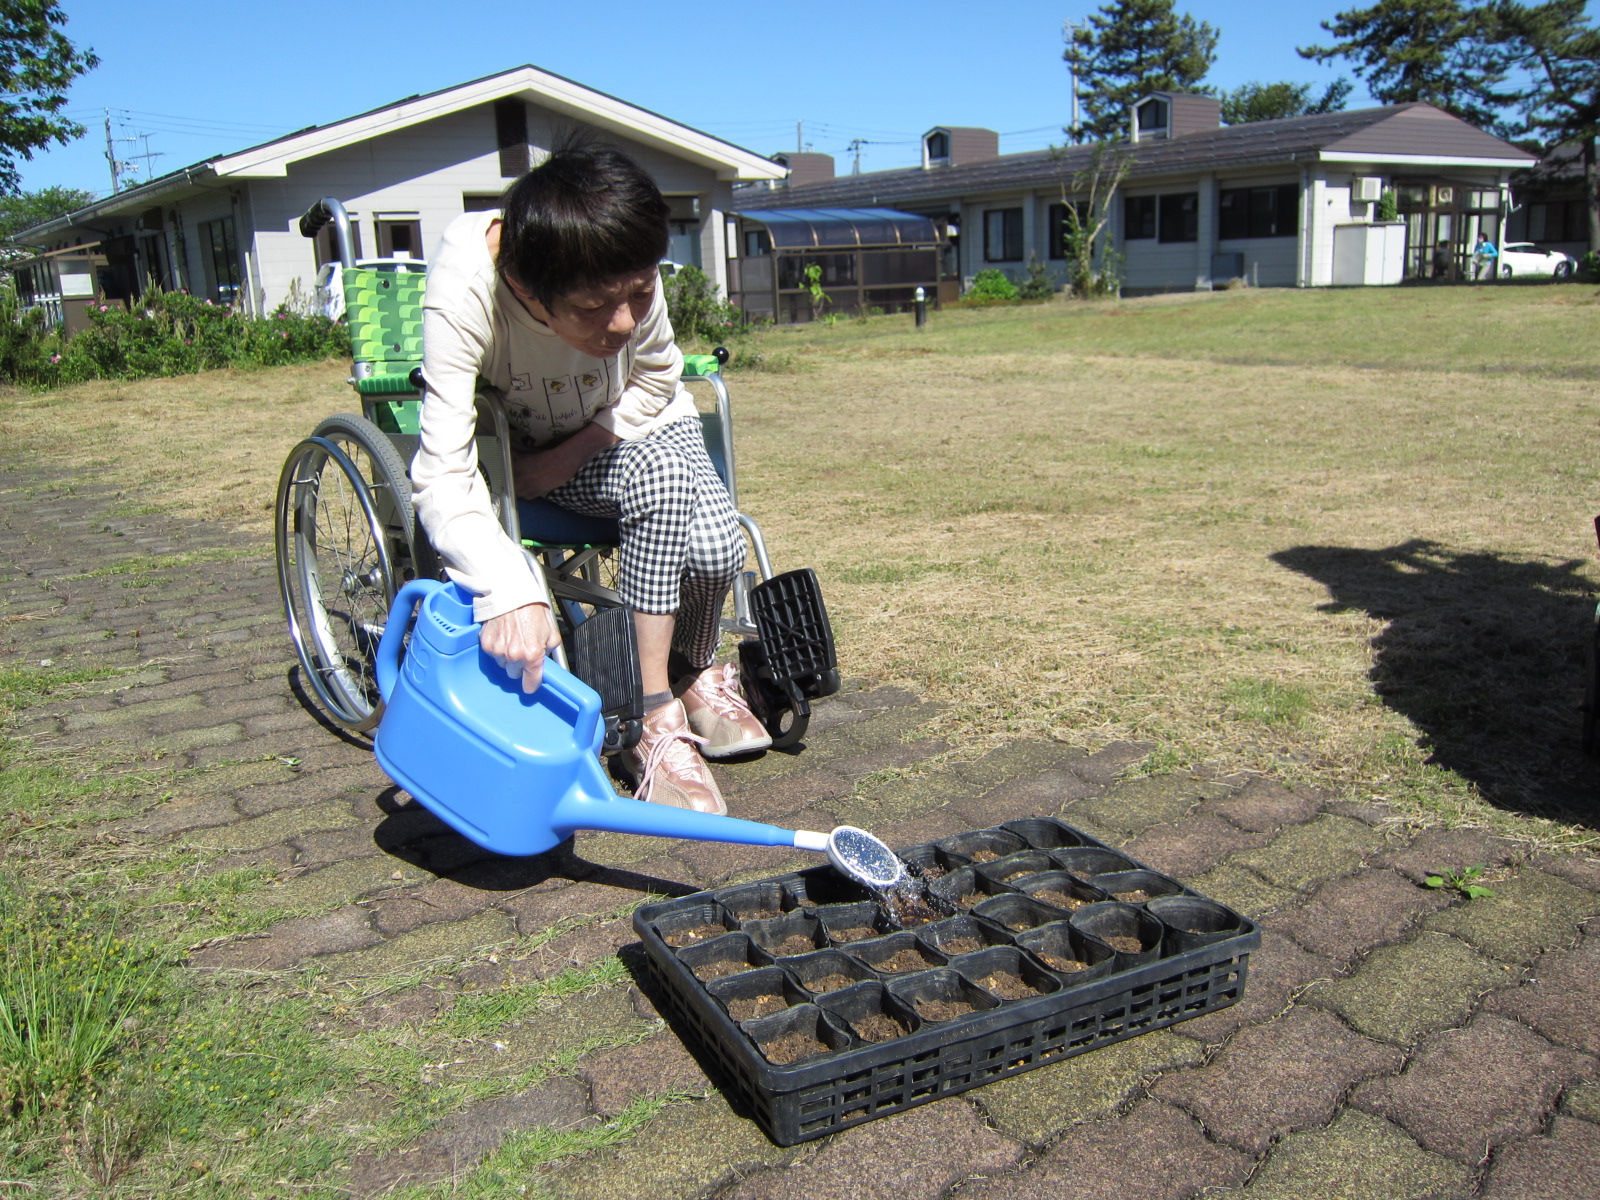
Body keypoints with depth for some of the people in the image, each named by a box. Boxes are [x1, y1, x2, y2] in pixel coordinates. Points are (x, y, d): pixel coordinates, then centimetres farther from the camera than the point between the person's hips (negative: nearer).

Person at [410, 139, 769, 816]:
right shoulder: (463, 295, -36)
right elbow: (442, 477, -41)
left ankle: (695, 676, 9)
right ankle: (657, 717, -19)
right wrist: (511, 594, -56)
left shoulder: (630, 279, -27)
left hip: (629, 429, 3)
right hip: (522, 450, -3)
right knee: (663, 477, -33)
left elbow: (655, 379, -6)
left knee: (715, 547, -25)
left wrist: (574, 452, -21)